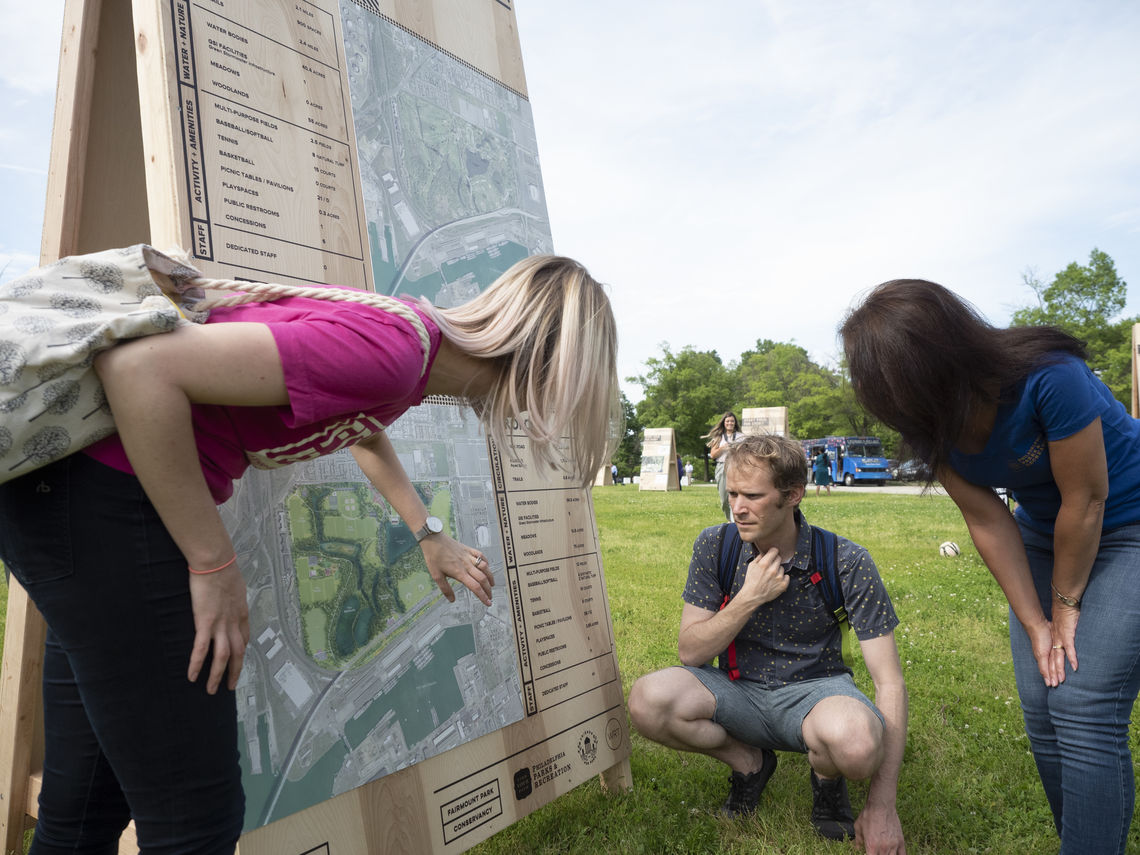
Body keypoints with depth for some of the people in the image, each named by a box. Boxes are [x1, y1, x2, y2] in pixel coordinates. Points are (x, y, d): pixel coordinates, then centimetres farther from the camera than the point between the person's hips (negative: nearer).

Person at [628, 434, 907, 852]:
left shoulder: (846, 563, -16)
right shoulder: (715, 546, -9)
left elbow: (890, 682, -15)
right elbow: (690, 652, -8)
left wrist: (883, 805, -20)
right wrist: (750, 598, -23)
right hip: (740, 690, 2)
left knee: (856, 740, -39)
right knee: (647, 700, -27)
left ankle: (827, 776, 2)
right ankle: (749, 762, 3)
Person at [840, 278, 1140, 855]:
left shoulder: (1047, 377, -33)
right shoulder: (934, 419, -14)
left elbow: (1086, 499, -22)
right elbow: (988, 521, -10)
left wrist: (1066, 604, -10)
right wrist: (1034, 623, -11)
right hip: (1044, 533, 6)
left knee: (1085, 714, -14)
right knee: (1042, 711, 4)